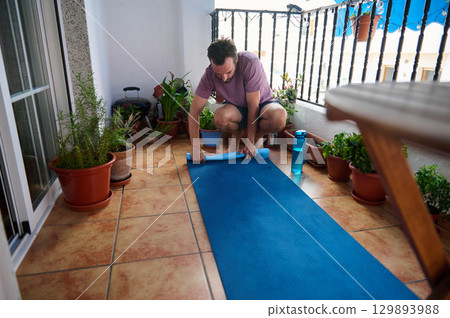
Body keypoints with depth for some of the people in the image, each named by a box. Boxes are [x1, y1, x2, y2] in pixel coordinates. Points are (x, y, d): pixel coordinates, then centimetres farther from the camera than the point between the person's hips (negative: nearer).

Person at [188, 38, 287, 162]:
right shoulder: (209, 75, -21)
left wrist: (250, 141, -24)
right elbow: (194, 111, -18)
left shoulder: (250, 62, -30)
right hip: (237, 108, 2)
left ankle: (257, 136, -3)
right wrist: (195, 148, -24)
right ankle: (236, 134, 2)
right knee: (220, 118, -34)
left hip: (262, 104, -1)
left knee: (279, 117, -37)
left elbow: (253, 106, -27)